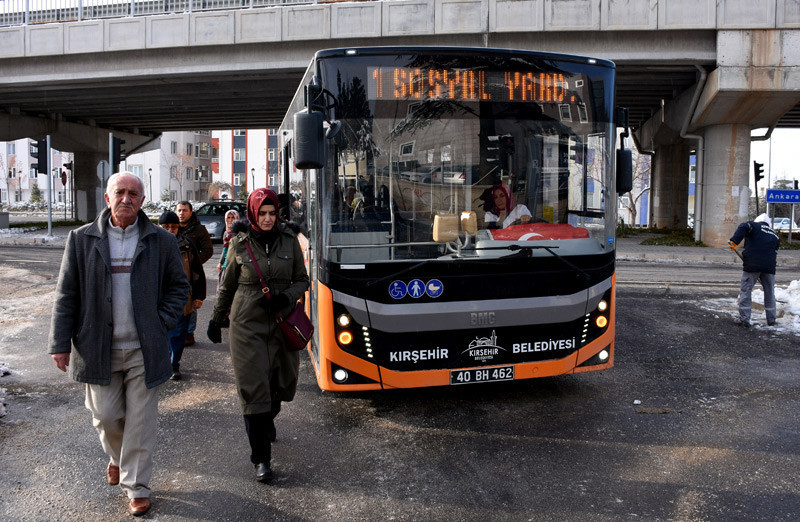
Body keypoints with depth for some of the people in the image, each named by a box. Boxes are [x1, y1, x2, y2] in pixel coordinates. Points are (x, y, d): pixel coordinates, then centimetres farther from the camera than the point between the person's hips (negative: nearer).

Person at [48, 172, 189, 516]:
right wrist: (60, 342, 1)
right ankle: (117, 457, 42)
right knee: (105, 416, 9)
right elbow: (66, 294, 4)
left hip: (144, 349, -1)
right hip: (98, 347, 1)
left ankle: (136, 486, 19)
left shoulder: (161, 241, 1)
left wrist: (161, 323, -3)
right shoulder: (81, 239, 2)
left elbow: (178, 286, 9)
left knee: (141, 421, 4)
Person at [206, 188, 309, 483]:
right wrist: (215, 320, 16)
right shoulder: (239, 245, 1)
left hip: (282, 324, 2)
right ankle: (261, 458, 3)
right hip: (247, 326, -2)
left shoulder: (289, 241, 4)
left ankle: (267, 419, 45)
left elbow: (302, 280, 9)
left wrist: (284, 298, -10)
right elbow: (227, 286, 12)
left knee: (281, 382, 10)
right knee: (253, 388, -5)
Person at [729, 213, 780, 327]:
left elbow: (743, 227, -14)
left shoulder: (754, 226, 9)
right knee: (769, 292, 17)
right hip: (769, 266, 5)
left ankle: (744, 318, -2)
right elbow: (775, 252, 22)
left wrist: (734, 241, -19)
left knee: (746, 290, 1)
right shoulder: (775, 235, 24)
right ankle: (771, 319, 24)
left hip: (752, 265, -4)